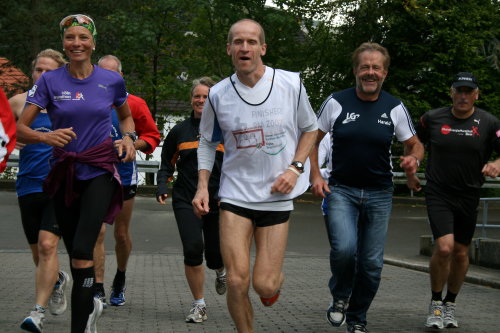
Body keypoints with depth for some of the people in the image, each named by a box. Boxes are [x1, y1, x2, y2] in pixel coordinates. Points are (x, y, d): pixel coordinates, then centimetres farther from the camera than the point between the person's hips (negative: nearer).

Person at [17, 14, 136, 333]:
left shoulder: (112, 80, 1)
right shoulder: (50, 81, -2)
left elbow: (126, 116, 21)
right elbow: (20, 128, -6)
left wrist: (128, 138, 0)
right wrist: (46, 136, -26)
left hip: (99, 172, -2)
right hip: (63, 174, 2)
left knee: (82, 250, -18)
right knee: (75, 251, 11)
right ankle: (91, 305, 38)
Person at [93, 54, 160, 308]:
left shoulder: (134, 104, -2)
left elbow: (152, 137, 3)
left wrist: (130, 145, -14)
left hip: (123, 176, 0)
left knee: (122, 234, 11)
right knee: (97, 232, -10)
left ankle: (119, 282, 34)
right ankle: (98, 290, -8)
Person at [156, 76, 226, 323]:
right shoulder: (179, 131, 8)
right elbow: (167, 164, 15)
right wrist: (162, 187, -3)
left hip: (218, 201, 0)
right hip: (186, 201, 0)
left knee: (216, 256, 0)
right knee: (192, 249, -16)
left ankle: (221, 271, 41)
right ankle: (199, 305, 2)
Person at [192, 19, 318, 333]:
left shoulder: (291, 84, -5)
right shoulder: (218, 94, -3)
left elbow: (310, 129, 9)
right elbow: (207, 142, 12)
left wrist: (295, 168, -5)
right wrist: (202, 186, 1)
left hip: (277, 196, 0)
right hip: (235, 195, 1)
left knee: (264, 284, -4)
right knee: (237, 281, -9)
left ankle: (277, 279, 34)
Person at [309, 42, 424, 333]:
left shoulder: (395, 108, 0)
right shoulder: (336, 102, -3)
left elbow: (415, 144, 10)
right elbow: (312, 139, 7)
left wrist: (414, 159, -14)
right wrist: (315, 175, -5)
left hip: (379, 194, 2)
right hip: (341, 190, -2)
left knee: (372, 263, 4)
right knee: (344, 248, -24)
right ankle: (340, 296, 7)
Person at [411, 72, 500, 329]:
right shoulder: (433, 118, -2)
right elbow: (414, 142, 16)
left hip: (469, 198, 2)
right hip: (438, 194, -2)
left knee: (461, 253, 10)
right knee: (444, 247, -18)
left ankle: (450, 305, 31)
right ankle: (435, 304, 2)